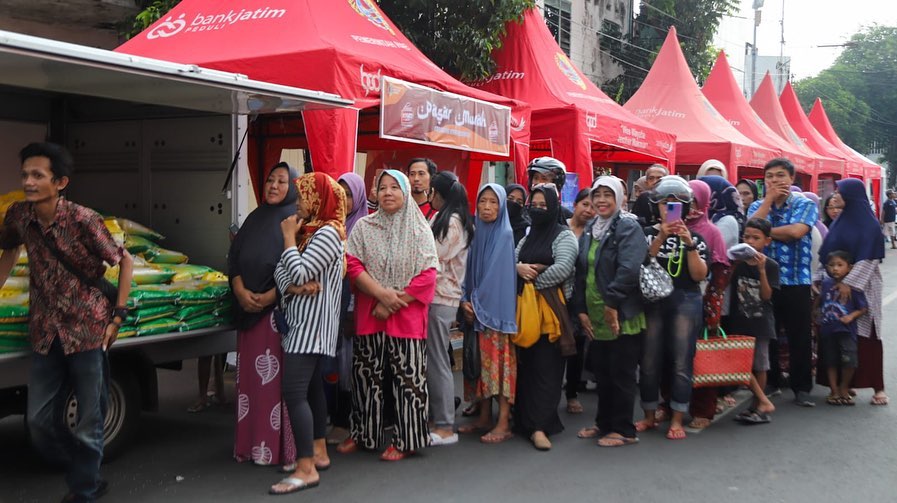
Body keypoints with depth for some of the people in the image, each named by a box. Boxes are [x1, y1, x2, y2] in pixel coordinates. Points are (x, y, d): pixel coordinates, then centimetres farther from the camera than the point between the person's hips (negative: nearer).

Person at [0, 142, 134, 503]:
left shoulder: (83, 220, -16)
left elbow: (125, 261, -6)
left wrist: (117, 315, -8)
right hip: (45, 333, 5)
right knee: (39, 421, 10)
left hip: (88, 330, -5)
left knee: (88, 424, 3)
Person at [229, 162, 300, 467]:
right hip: (249, 308, 6)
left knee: (279, 376, -5)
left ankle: (283, 446, 0)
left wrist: (269, 296, -16)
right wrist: (241, 292, -5)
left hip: (282, 308, -6)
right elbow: (234, 257, 11)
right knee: (251, 375, 7)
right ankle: (253, 443, 14)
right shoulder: (255, 218, 17)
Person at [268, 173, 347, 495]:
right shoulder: (309, 230, 17)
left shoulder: (328, 233, -14)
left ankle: (306, 469, -14)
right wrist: (291, 286, -13)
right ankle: (319, 452, 23)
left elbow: (299, 273, -22)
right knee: (311, 386, 14)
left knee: (294, 392, -15)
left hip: (311, 323, -10)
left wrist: (289, 237, -9)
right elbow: (281, 270, 9)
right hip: (303, 321, 10)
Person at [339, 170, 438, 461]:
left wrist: (395, 303, -11)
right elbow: (352, 265, -3)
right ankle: (363, 434, 22)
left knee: (408, 378, -1)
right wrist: (382, 293, -15)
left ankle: (406, 440, 9)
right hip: (369, 314, 2)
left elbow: (428, 275, -5)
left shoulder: (420, 230, 2)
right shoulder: (363, 227, 7)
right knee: (366, 375, 8)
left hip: (407, 316, -2)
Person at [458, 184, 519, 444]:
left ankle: (503, 423, -2)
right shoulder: (478, 235, 12)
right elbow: (471, 272, 12)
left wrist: (478, 304, -10)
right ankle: (484, 417, 17)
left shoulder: (505, 235, -7)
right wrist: (465, 301, -3)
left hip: (497, 311, -6)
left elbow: (500, 276, -13)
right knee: (482, 363, 9)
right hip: (477, 312, 6)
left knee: (499, 362, -5)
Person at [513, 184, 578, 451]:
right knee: (526, 366, 7)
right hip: (524, 308, 6)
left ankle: (539, 426, -7)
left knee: (545, 368, -6)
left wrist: (534, 281, -8)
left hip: (551, 309, -6)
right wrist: (518, 268, -9)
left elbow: (562, 269, -15)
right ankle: (526, 419, 16)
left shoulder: (564, 236, -2)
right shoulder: (528, 236, 20)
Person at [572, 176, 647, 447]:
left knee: (621, 374, 2)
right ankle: (604, 423, 29)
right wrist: (581, 309, 5)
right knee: (602, 373, 16)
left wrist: (612, 303, -21)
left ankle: (624, 430, 13)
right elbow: (581, 272, 13)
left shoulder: (629, 228, -10)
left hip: (623, 317, -7)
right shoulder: (589, 232, 14)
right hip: (595, 318, 7)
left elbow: (629, 270, -22)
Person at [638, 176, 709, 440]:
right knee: (649, 361, 2)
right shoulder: (648, 233, 7)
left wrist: (689, 244, -13)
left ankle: (677, 420, 8)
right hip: (653, 300, 0)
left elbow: (699, 275, -2)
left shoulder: (694, 236, 8)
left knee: (681, 362, -1)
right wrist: (660, 239, -18)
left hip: (685, 301, 0)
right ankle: (650, 416, 17)